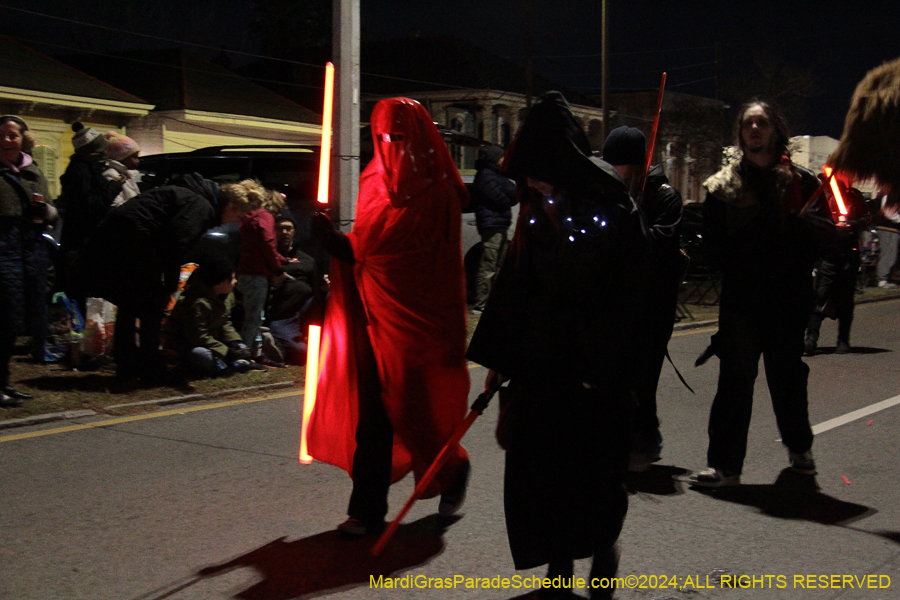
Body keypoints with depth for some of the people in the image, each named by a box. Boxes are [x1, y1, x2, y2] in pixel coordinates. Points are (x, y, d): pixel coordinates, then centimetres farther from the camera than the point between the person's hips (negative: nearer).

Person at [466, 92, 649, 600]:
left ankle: (604, 540, 33)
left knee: (595, 462, 5)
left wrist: (606, 366, -17)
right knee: (539, 467, 6)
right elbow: (515, 285, 8)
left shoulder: (612, 210, -12)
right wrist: (498, 358, 9)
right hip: (540, 362, 5)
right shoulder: (537, 209, 4)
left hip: (596, 368, -5)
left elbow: (628, 295, -13)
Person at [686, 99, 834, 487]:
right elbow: (714, 241, 5)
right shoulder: (723, 185, 8)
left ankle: (799, 447, 34)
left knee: (787, 374, 11)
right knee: (735, 377, -3)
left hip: (788, 297, 0)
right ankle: (724, 464, 0)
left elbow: (822, 233, 1)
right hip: (740, 296, 0)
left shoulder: (801, 182, 6)